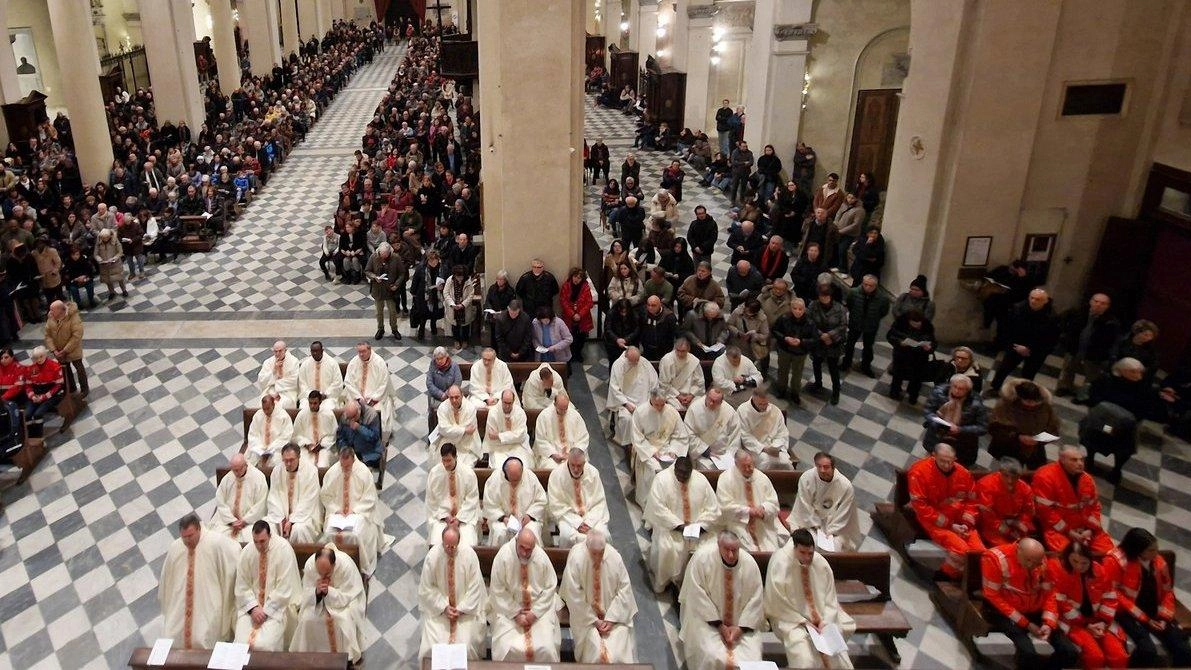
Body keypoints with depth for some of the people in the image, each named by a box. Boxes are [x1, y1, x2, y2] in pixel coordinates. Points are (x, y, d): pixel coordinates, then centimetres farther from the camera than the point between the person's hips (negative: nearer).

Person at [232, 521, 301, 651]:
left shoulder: (284, 549, -14)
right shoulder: (247, 552, -3)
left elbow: (284, 588, -13)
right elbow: (242, 587, 3)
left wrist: (266, 611, -16)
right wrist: (253, 607, -11)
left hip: (276, 606, -3)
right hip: (251, 604, 3)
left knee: (263, 645, -23)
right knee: (242, 643, -16)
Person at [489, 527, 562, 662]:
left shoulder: (542, 558, -15)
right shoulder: (503, 556, -18)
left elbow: (550, 588, -3)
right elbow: (498, 591, -10)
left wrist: (535, 612, -11)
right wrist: (516, 614, -13)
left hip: (539, 609, 1)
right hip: (509, 607, -1)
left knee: (545, 648, -16)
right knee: (507, 648, -20)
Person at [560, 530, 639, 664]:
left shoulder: (615, 557, -16)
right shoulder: (576, 558, -22)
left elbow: (624, 589, -7)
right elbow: (574, 596, -16)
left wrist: (611, 619, -13)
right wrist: (594, 620, -14)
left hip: (613, 613, 2)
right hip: (586, 614, -2)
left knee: (620, 650, -15)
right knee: (594, 650, -19)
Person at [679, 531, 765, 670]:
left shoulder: (750, 563, -12)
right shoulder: (702, 558, -19)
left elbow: (755, 600, -4)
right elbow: (698, 596, -15)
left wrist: (741, 627, -13)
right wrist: (719, 625, -15)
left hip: (741, 623, 3)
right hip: (707, 620, -2)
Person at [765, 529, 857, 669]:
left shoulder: (821, 564, -5)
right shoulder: (780, 563, -17)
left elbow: (830, 600, 3)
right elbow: (778, 604, -13)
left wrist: (825, 623, -12)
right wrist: (804, 622, -17)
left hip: (822, 619, 5)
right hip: (791, 619, -5)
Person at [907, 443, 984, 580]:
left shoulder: (963, 473, 0)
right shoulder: (919, 472, -15)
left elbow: (971, 501, 11)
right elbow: (920, 506, -14)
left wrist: (966, 524, -6)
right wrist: (949, 525, -14)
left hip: (959, 521, 5)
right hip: (934, 521, -5)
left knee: (980, 551, -13)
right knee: (961, 549, -25)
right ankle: (945, 577, 1)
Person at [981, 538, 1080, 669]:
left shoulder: (1042, 561, -2)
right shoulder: (995, 558, -19)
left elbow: (1049, 594, 4)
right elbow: (993, 596, -17)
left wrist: (1049, 623, -12)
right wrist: (1025, 623, -16)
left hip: (1035, 613, 6)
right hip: (1005, 613, -5)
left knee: (1071, 653, -7)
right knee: (1028, 653, -30)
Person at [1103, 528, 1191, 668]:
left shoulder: (1159, 561, 5)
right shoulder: (1115, 561, -14)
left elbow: (1167, 591, 14)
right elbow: (1115, 594, -15)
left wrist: (1164, 617, -2)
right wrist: (1144, 619, -16)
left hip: (1155, 613, 6)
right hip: (1128, 613, -6)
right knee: (1147, 650, -29)